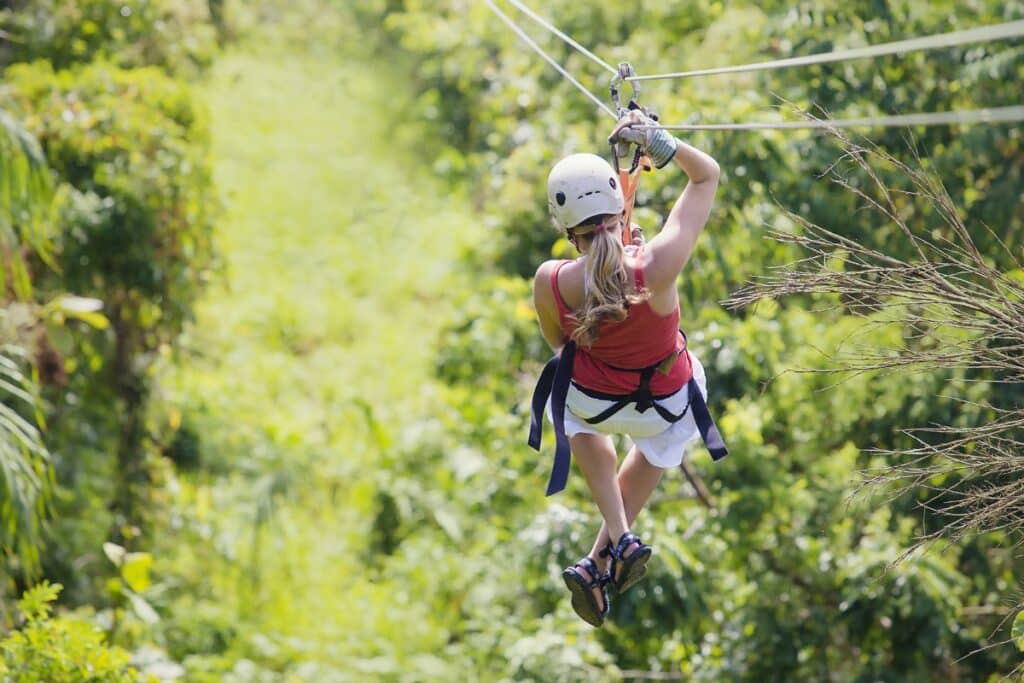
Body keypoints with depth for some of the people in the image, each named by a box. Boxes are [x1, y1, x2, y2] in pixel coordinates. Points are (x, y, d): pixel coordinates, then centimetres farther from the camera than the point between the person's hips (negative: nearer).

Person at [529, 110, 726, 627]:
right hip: (668, 404, 0)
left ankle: (619, 537, 29)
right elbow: (707, 175, -22)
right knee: (656, 448, 39)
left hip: (592, 400, 0)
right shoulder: (657, 266, -37)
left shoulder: (550, 283, -32)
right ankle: (601, 561, 37)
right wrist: (656, 141, -30)